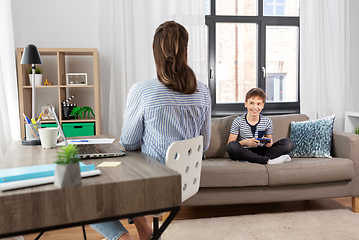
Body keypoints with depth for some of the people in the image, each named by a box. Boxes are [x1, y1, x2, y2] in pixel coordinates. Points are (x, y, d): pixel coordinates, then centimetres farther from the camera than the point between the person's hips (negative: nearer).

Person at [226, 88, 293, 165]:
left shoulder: (267, 121, 5)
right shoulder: (238, 121, -4)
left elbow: (270, 142, 15)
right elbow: (229, 145, -5)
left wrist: (269, 143, -11)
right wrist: (245, 142, -22)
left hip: (261, 151, 3)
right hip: (244, 152, -3)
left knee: (288, 143, -14)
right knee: (232, 146, -35)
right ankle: (267, 160, -32)